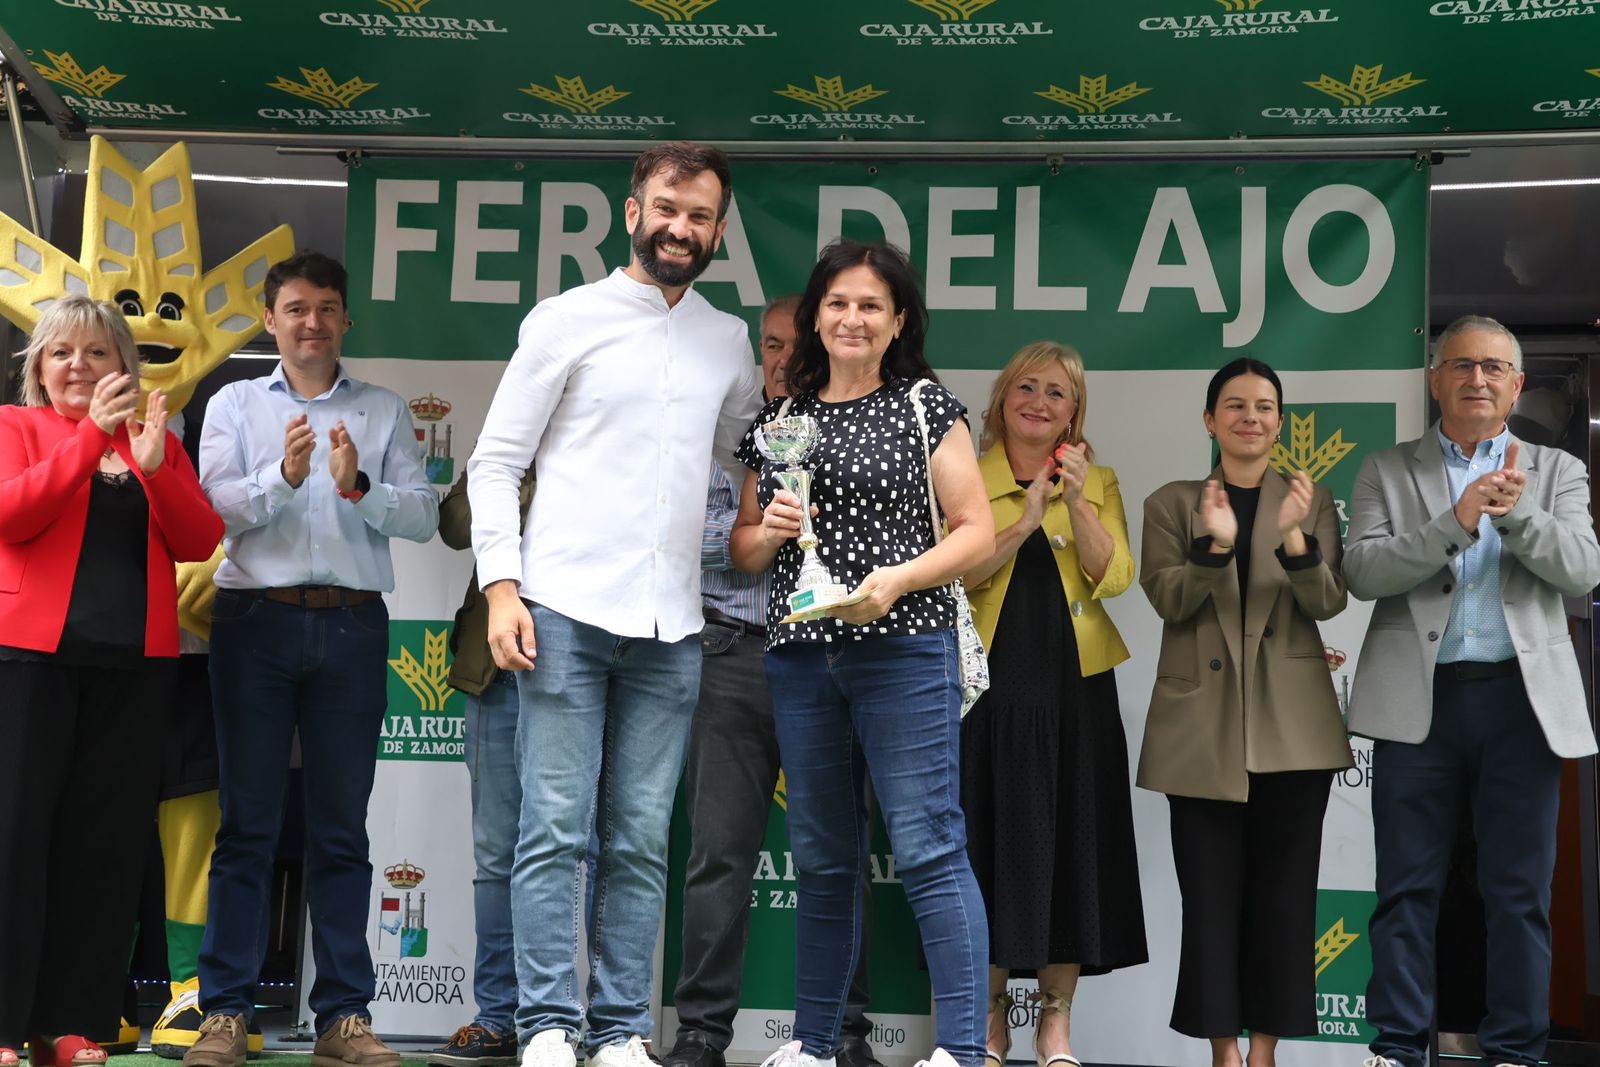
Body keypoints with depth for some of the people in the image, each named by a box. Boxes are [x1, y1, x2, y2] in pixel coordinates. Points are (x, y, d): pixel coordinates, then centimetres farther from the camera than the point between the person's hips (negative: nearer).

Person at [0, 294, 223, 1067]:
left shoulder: (158, 441, 17)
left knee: (107, 836, 1)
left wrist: (154, 467, -10)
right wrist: (92, 436, -14)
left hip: (136, 659, 3)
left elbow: (200, 541, 4)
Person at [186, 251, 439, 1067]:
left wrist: (357, 486, -15)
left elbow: (424, 516, 2)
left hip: (351, 625, 1)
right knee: (247, 820, 0)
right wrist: (283, 477, -18)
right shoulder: (235, 405, 13)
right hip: (257, 620, 0)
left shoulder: (384, 411, 14)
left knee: (341, 825, 3)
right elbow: (213, 507, -2)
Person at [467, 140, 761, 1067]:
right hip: (567, 610, -3)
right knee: (556, 832, -4)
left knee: (642, 843, 5)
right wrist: (501, 586, -9)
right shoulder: (566, 321, 3)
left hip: (672, 625, 4)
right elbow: (496, 462, 1)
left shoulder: (730, 341, 14)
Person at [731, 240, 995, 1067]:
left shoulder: (925, 406, 2)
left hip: (904, 651, -4)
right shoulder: (779, 418, 14)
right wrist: (771, 529, -5)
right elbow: (743, 549, 18)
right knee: (821, 858, 11)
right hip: (801, 656, 5)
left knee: (928, 849, -9)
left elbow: (977, 532, -2)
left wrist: (898, 578, -17)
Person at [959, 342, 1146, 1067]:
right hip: (989, 687, -1)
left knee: (1070, 841, 2)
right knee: (989, 838, 1)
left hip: (1075, 689, 1)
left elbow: (1113, 578, -5)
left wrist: (1077, 501, -16)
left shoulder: (1098, 482, 10)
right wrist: (1024, 520, -19)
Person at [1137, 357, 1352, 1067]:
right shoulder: (1172, 503, 7)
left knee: (1283, 892, 3)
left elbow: (1328, 603, -4)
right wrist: (1215, 544, -25)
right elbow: (1167, 600, -7)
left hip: (1291, 724, 1)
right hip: (1202, 721, -1)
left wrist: (1294, 536, -23)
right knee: (1211, 894, 1)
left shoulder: (1313, 501, 8)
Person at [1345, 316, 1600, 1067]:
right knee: (1407, 888, 3)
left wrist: (1518, 512, -20)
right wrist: (1455, 522, -18)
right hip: (1420, 699, -1)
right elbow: (1363, 572, -6)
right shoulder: (1386, 471, 8)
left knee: (1520, 892, 5)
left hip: (1522, 698, 1)